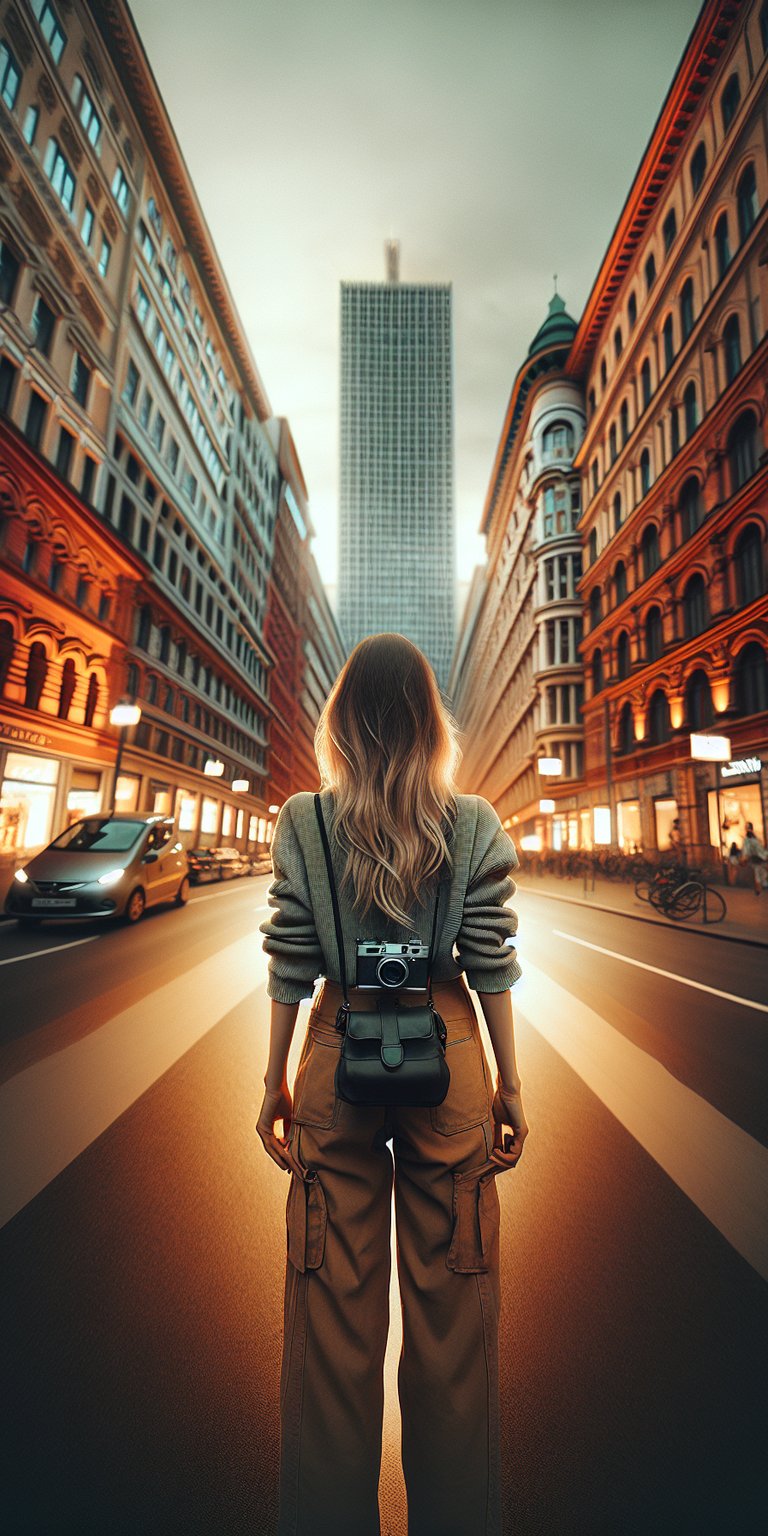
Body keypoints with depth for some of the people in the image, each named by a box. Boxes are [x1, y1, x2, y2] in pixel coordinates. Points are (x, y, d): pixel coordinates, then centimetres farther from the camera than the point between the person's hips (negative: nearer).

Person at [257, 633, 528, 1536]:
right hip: (447, 1053, 1)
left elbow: (289, 969, -4)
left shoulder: (301, 823, -7)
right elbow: (491, 969, -5)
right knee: (450, 1301, 21)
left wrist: (274, 1082, 7)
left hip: (337, 1056, 0)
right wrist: (509, 1087, 6)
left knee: (334, 1301, 21)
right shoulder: (475, 826, -7)